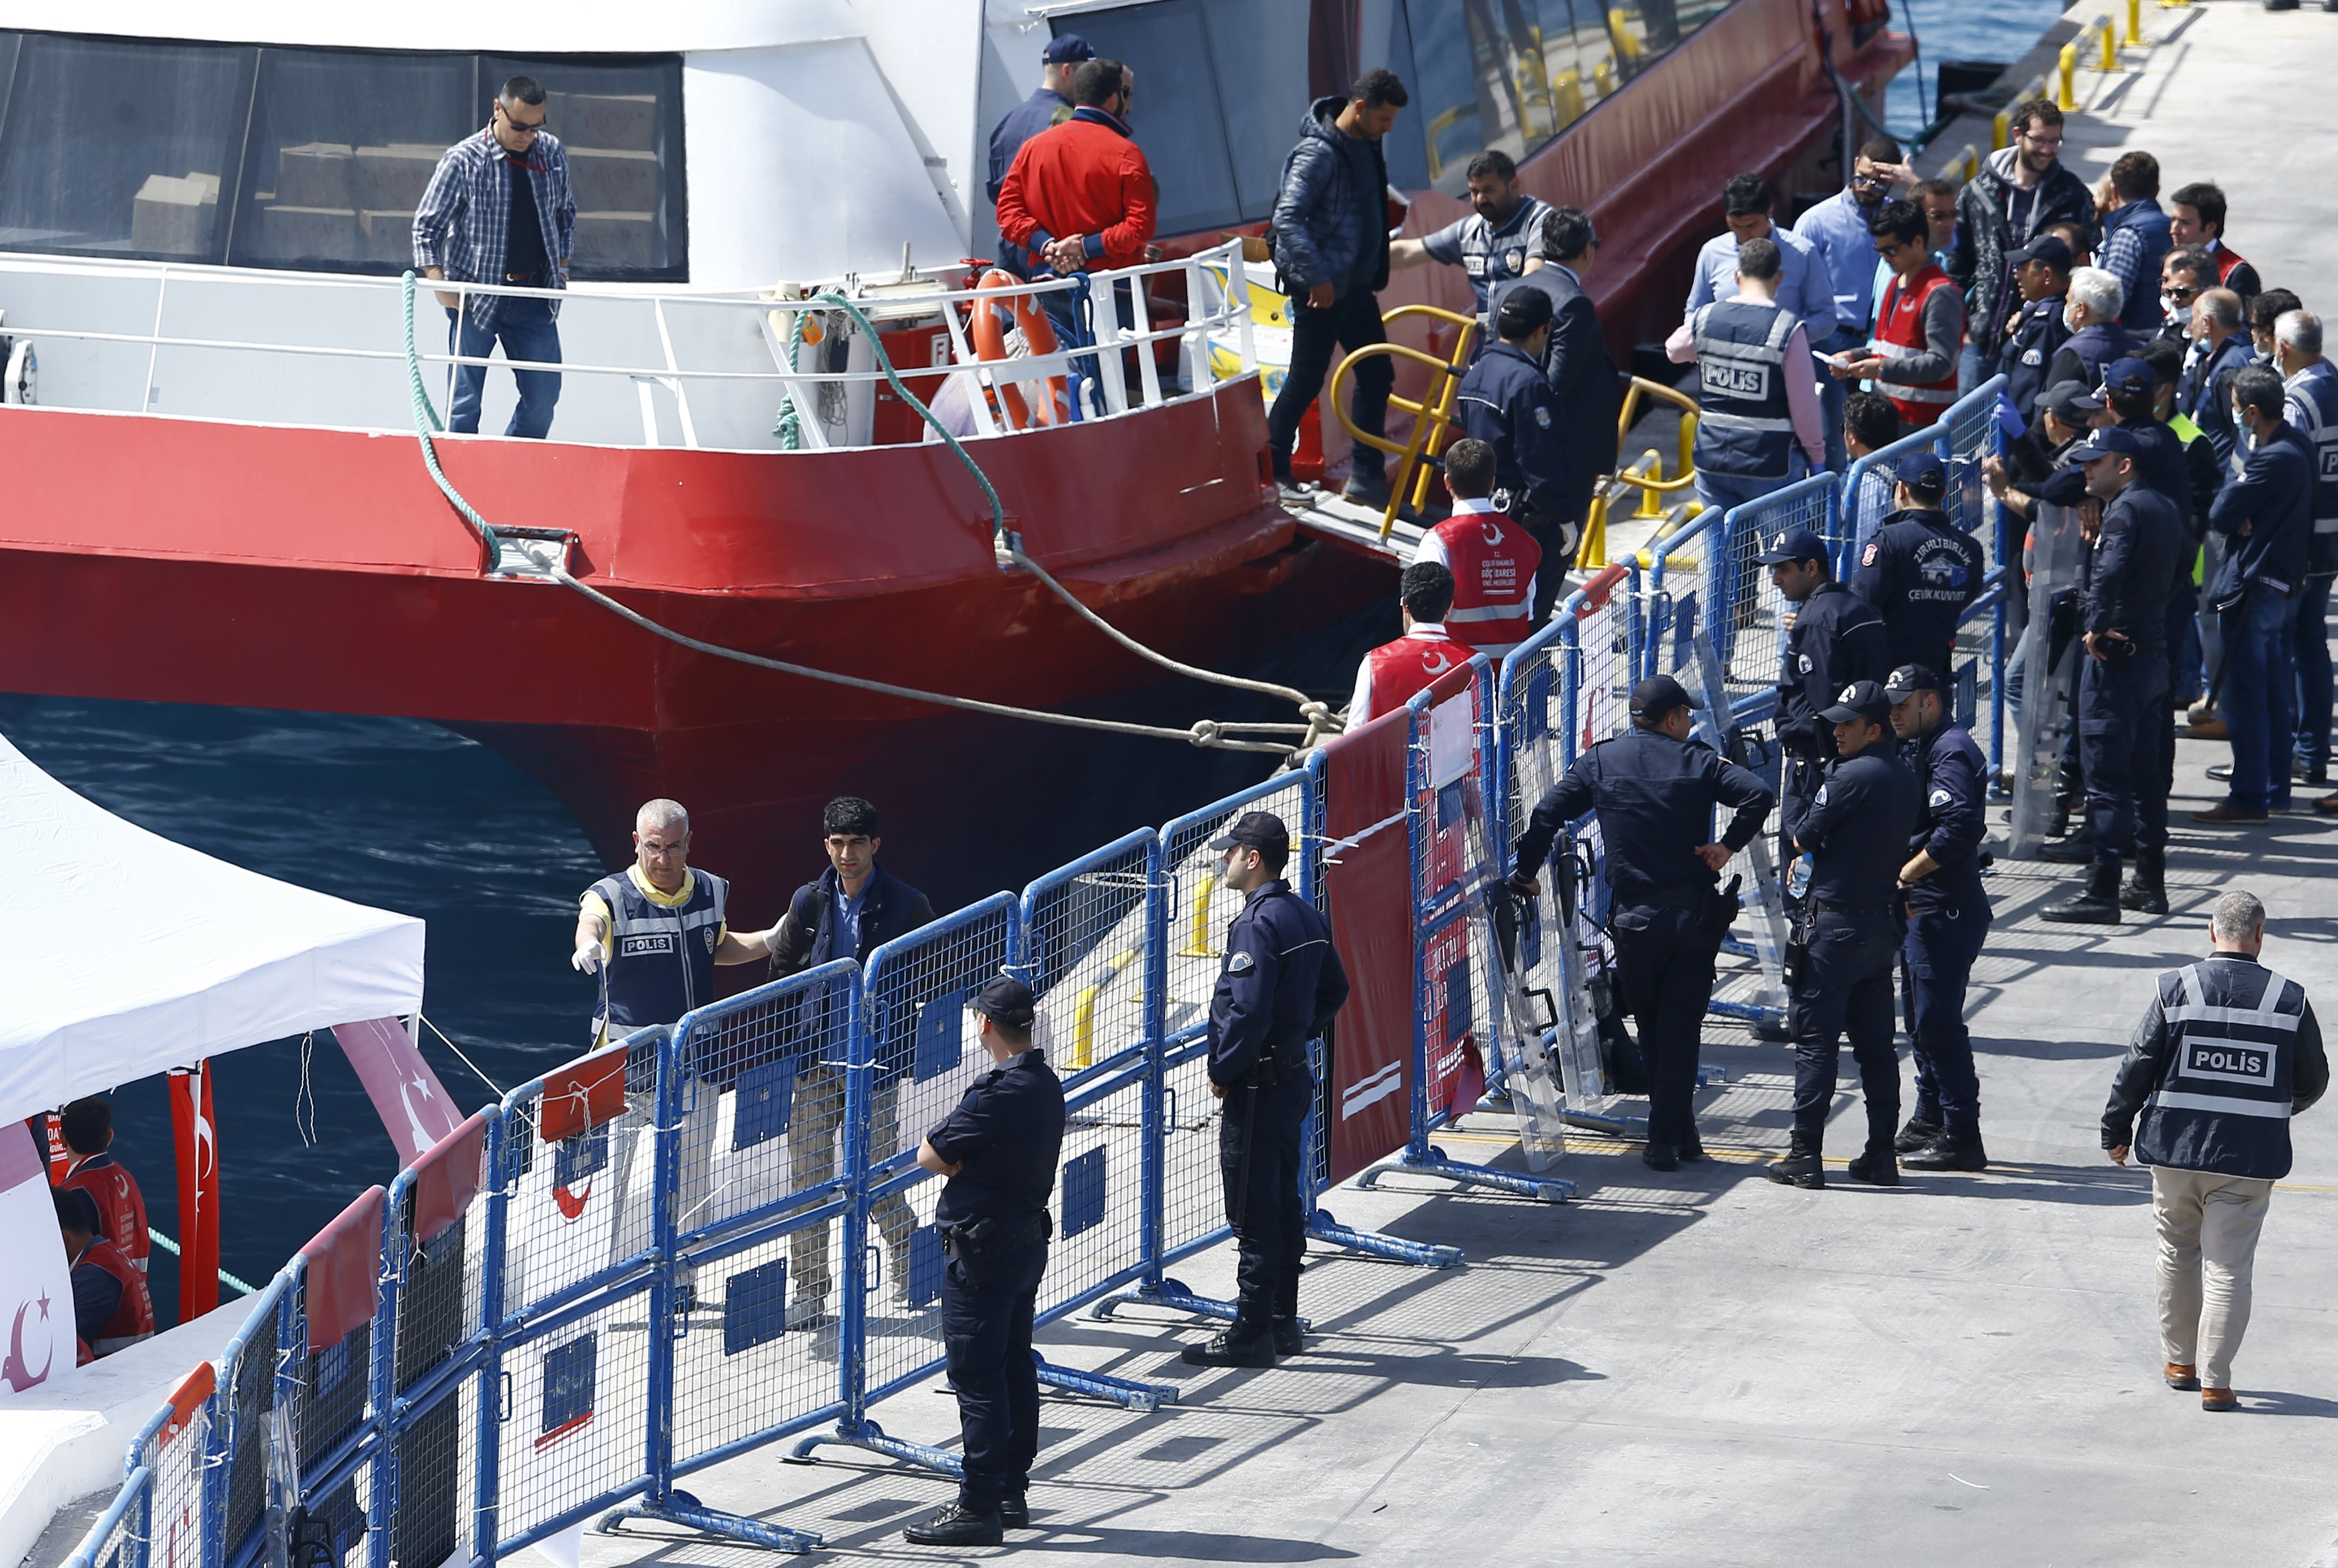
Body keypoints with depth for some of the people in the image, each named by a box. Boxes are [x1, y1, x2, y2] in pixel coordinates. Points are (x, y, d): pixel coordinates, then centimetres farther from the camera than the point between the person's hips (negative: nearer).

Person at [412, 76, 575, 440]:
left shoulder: (551, 153, 3)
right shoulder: (464, 160, -10)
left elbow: (565, 214, 19)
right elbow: (426, 226, -5)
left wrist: (561, 266, 11)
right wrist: (438, 283, -14)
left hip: (533, 293, 4)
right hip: (475, 295, -4)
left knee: (544, 393, 3)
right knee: (465, 399, -1)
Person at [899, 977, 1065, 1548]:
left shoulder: (999, 1093, -22)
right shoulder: (1046, 1084, 7)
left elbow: (931, 1156, -15)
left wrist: (951, 1156, 4)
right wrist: (963, 1158, -3)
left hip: (982, 1249, -10)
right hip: (1028, 1237, 10)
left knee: (976, 1377, -6)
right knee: (1015, 1368, 16)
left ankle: (979, 1506, -5)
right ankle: (1013, 1493, 23)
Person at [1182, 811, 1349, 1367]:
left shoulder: (1258, 923, -20)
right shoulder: (1306, 915, 9)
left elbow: (1248, 1010, -25)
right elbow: (1333, 991, 18)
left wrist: (1223, 1071, -13)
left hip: (1257, 1086, -10)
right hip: (1294, 1073, 10)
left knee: (1253, 1214, -5)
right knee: (1283, 1205, 16)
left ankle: (1251, 1333, -2)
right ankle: (1283, 1321, 23)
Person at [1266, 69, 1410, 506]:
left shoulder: (1365, 146, 8)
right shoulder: (1319, 153, -20)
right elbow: (1288, 219, -25)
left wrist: (1375, 275, 17)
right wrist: (1317, 278, -24)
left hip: (1356, 285, 9)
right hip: (1321, 289, -9)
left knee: (1377, 375, 12)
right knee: (1306, 382, -2)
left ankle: (1366, 477, 20)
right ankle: (1271, 474, 10)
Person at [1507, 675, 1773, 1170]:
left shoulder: (1600, 762, 3)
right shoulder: (1697, 760, -1)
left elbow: (1547, 813, -2)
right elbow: (1758, 795, -14)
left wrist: (1525, 872, 9)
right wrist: (1728, 846, -3)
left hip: (1634, 919, 1)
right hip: (1694, 914, -1)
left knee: (1651, 1030, 14)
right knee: (1680, 1027, 4)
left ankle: (1677, 1132, 18)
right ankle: (1668, 1137, -2)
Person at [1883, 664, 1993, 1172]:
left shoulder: (1951, 752, -16)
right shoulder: (1918, 747, 17)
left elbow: (1960, 827, -28)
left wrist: (1906, 873, -21)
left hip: (1946, 911, -11)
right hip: (1922, 909, 11)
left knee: (1937, 1021, -9)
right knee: (1923, 1018, 19)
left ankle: (1962, 1138, -6)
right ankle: (1929, 1121, 31)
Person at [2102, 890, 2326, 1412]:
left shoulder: (2176, 990, -5)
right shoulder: (2290, 1000, -4)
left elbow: (2137, 1068, -2)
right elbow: (2313, 1081, 6)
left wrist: (2116, 1130, 10)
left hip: (2176, 1151, 1)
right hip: (2248, 1157, -1)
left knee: (2177, 1255, 18)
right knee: (2229, 1268, 2)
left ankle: (2179, 1360, 28)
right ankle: (2215, 1380, -2)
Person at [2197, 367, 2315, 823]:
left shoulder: (2273, 460, -22)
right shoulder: (2297, 448, 8)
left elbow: (2220, 515, -19)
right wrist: (2244, 518, -8)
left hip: (2253, 588, -10)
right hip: (2285, 584, 10)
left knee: (2244, 696, -4)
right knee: (2276, 695, 14)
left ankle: (2249, 798, -2)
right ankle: (2275, 791, 21)